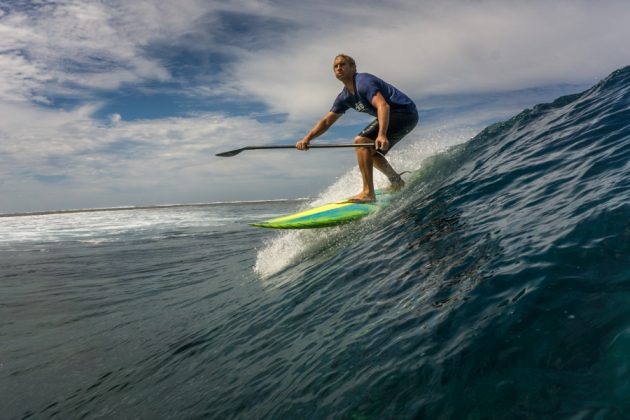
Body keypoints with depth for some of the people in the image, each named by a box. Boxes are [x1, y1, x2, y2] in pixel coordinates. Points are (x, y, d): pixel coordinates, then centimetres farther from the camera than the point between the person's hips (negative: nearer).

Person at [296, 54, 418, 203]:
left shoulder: (363, 82, -17)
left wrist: (382, 135, -46)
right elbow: (326, 121, 12)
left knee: (361, 142, -21)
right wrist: (307, 138, -1)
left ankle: (368, 193, -24)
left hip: (405, 112, -10)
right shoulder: (345, 97, 11)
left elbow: (383, 106, -32)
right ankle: (397, 183, 28)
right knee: (371, 152, 18)